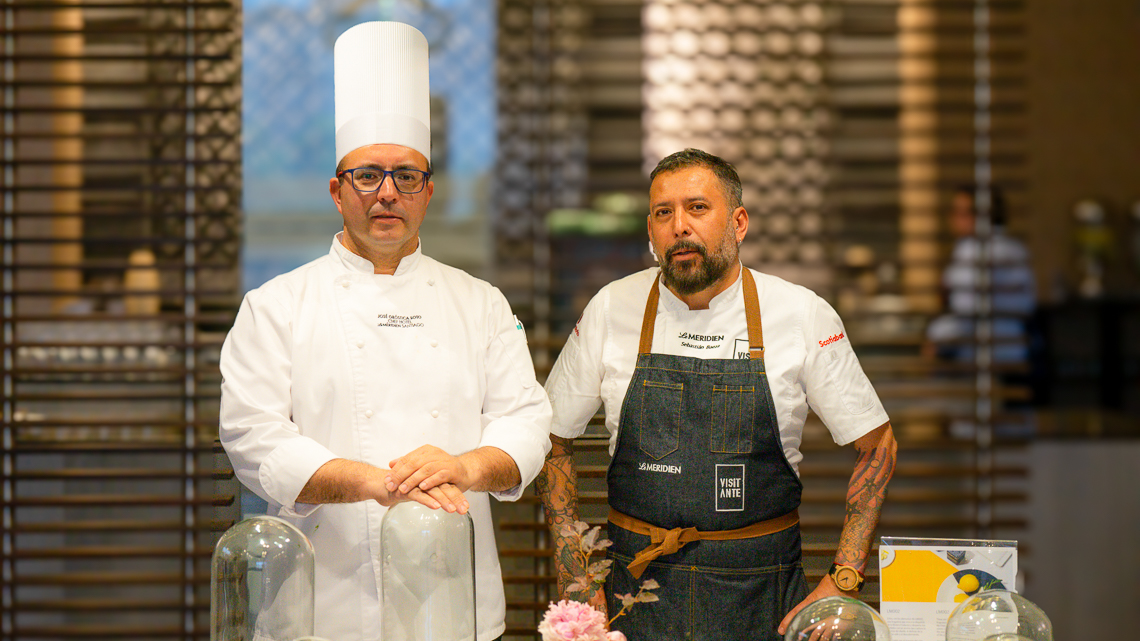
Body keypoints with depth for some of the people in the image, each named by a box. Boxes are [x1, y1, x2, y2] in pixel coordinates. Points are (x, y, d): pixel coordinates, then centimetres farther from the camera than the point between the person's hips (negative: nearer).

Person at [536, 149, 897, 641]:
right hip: (638, 587, 1)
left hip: (761, 596, -1)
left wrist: (842, 583, -5)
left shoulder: (804, 316, -5)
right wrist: (572, 576, 1)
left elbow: (877, 444, 2)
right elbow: (553, 439, 9)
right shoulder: (610, 311, -2)